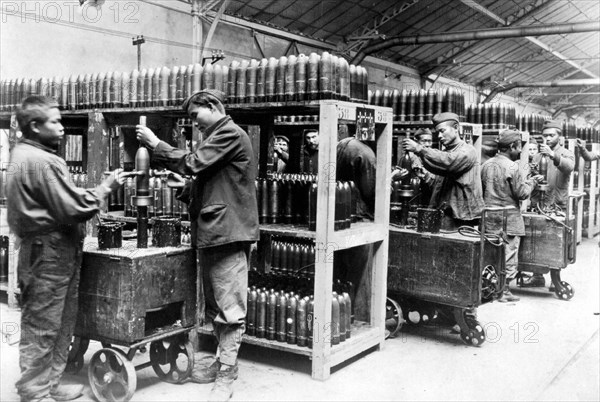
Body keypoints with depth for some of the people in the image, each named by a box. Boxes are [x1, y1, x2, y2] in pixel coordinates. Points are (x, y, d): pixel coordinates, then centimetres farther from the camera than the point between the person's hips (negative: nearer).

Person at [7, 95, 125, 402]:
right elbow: (76, 208, -22)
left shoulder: (22, 153, 14)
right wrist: (106, 187, -9)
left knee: (59, 326, 18)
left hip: (44, 248, 10)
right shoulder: (42, 162, -19)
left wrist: (98, 190, 5)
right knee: (42, 329, 2)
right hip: (50, 253, -10)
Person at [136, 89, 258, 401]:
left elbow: (192, 163, -15)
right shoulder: (219, 136, 23)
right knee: (214, 304, 15)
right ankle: (222, 362, 25)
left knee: (229, 308, -6)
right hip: (213, 233, 11)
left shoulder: (229, 133, -9)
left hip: (227, 232, -11)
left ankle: (226, 377, -1)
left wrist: (155, 144, -5)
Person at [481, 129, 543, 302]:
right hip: (509, 218, -6)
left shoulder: (486, 165, 6)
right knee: (508, 257, 4)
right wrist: (532, 181, 2)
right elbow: (522, 193, -13)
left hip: (489, 218, 6)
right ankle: (503, 291, 7)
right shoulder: (513, 167, -15)